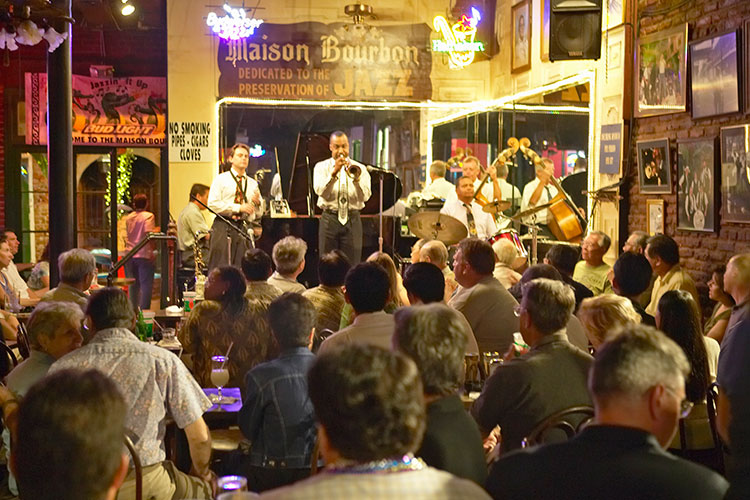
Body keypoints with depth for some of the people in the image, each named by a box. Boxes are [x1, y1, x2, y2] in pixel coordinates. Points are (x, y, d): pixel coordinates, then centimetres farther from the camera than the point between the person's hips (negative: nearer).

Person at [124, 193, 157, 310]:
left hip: (130, 255, 6)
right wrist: (152, 250, -11)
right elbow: (149, 234, -20)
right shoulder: (148, 216, -8)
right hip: (144, 254, -6)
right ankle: (143, 310, -8)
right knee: (146, 285, -3)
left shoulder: (129, 217, 11)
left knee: (133, 285, 15)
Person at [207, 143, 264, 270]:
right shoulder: (221, 179, 6)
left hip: (245, 229, 4)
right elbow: (213, 204, -8)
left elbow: (258, 214, 18)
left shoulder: (253, 184, 18)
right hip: (224, 227, -4)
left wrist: (258, 203, -5)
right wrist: (239, 208, -13)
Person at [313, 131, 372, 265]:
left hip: (352, 220, 0)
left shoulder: (359, 168, 7)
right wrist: (334, 172, -22)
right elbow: (320, 191, -12)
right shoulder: (321, 167, 6)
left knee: (352, 264, -2)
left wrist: (356, 178, -23)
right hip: (329, 219, 0)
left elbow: (365, 196, -7)